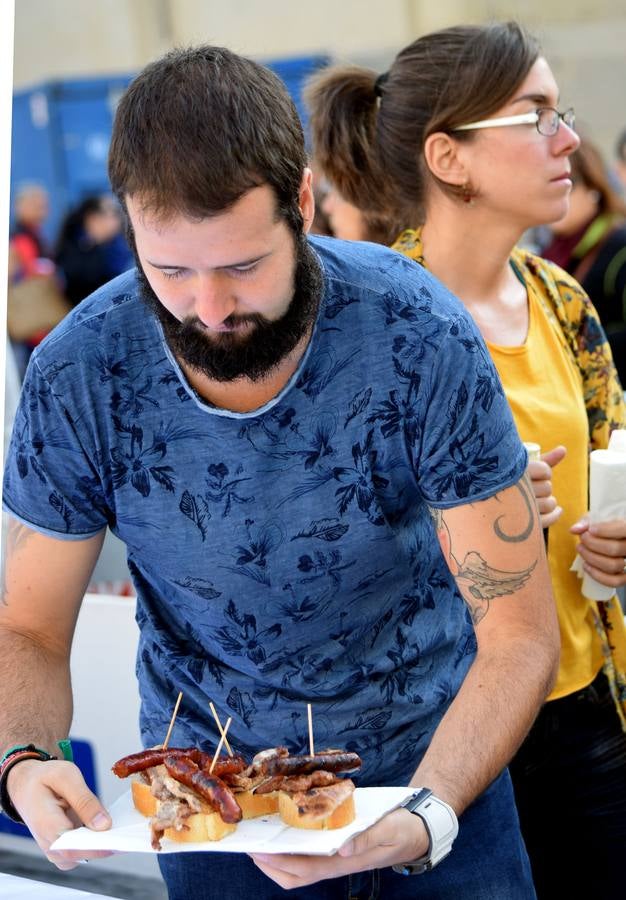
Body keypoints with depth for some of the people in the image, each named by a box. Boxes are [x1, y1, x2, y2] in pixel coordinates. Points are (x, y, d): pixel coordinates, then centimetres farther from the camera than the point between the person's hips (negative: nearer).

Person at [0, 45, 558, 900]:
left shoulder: (421, 336, -24)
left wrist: (427, 818, -36)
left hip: (429, 752, 0)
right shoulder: (77, 378, -19)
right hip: (210, 775, 1)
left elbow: (518, 634, -20)